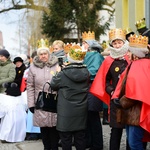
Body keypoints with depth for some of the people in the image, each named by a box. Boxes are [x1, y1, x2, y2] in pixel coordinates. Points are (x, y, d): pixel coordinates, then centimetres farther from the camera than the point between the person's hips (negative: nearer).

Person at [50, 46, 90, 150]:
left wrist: (58, 73, 13)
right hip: (81, 111, 4)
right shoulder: (86, 72, -3)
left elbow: (53, 85, -3)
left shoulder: (63, 73, -16)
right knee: (80, 137, 13)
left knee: (66, 138, 7)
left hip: (66, 111, -4)